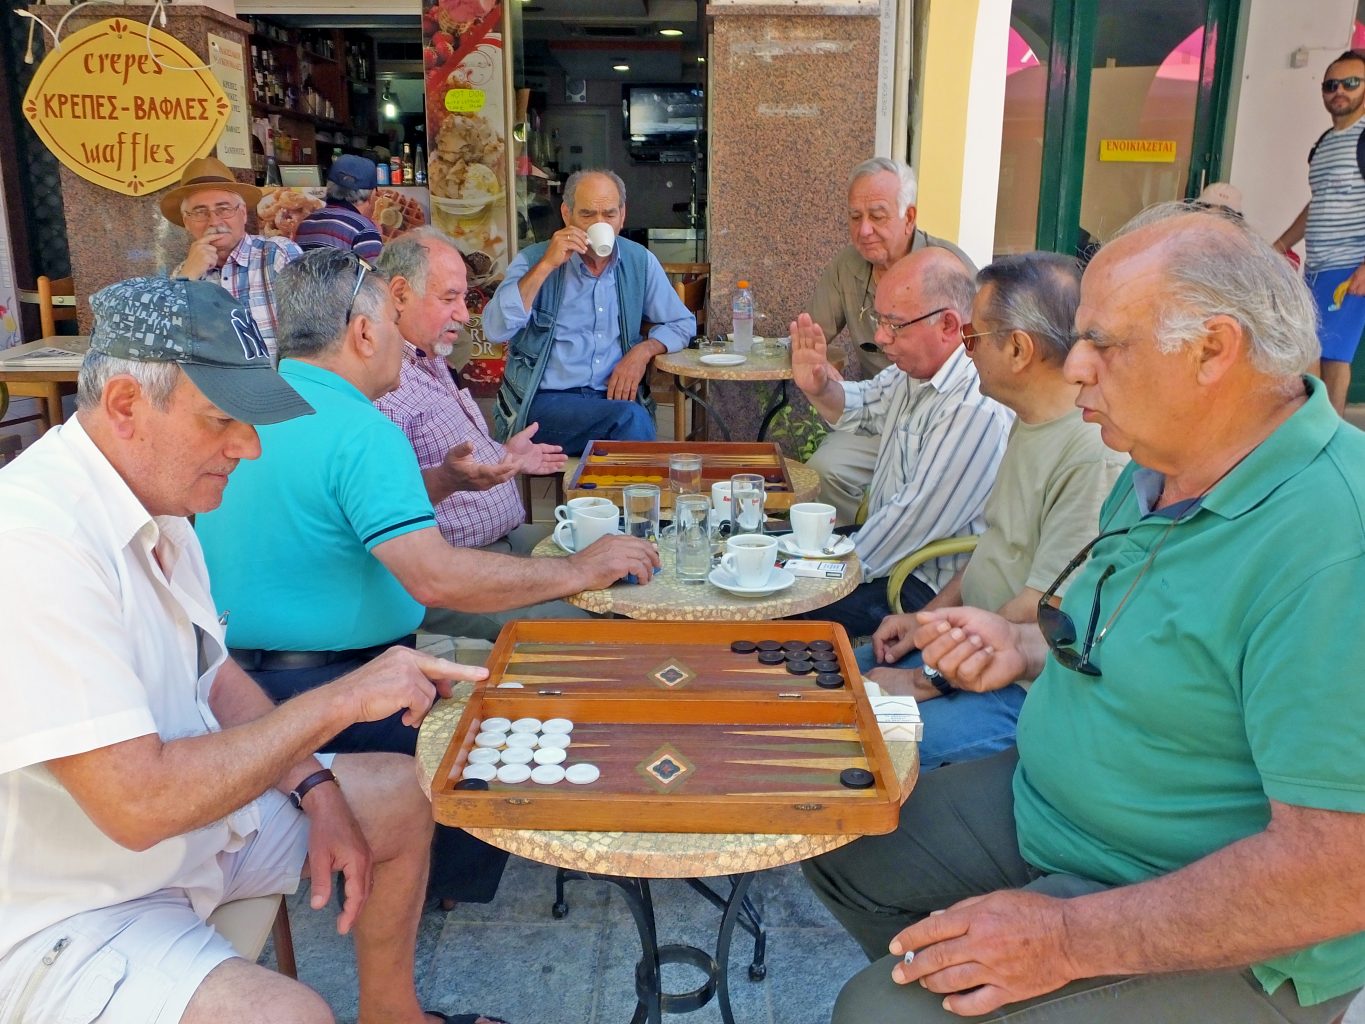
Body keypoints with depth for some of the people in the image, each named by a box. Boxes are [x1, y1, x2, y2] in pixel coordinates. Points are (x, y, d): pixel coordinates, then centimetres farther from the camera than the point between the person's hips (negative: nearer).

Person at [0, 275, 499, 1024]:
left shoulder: (158, 499, 2)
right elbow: (139, 804, -32)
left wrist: (317, 791, 0)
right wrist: (339, 701, -25)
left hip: (181, 805, 9)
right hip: (70, 917, -9)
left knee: (403, 793, 12)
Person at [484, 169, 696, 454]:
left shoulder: (639, 262, 9)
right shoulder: (534, 260, 0)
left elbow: (682, 323, 17)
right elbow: (495, 329, -14)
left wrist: (643, 351, -3)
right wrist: (547, 265, -16)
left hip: (614, 397, 3)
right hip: (543, 401, -3)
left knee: (632, 418, -32)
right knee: (630, 418, -29)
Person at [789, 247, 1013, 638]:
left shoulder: (977, 409, -29)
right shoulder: (915, 367, 2)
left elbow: (916, 520, -26)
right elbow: (863, 407, 20)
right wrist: (819, 389, -3)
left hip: (931, 587, -10)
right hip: (888, 540, 10)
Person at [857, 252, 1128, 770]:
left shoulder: (1096, 453, -25)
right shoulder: (1031, 422, 8)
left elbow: (1040, 615, -25)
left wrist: (928, 682, -17)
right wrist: (929, 617, 9)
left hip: (1027, 687, -10)